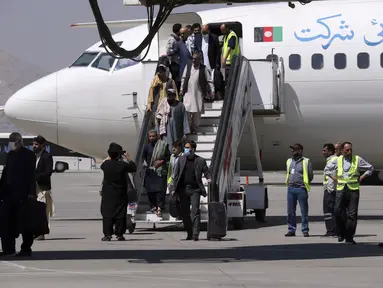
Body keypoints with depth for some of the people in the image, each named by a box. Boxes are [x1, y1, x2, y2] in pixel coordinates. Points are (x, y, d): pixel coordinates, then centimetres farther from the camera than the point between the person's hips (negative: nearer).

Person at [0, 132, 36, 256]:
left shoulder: (28, 155, -4)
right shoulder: (10, 154, 15)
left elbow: (32, 175, -10)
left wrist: (31, 193, -17)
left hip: (22, 194, -7)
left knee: (24, 222, -1)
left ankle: (26, 249, 5)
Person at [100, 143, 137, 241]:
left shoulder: (106, 164, -9)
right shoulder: (123, 165, -15)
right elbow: (133, 168, 1)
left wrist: (110, 158, 19)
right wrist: (128, 158, 9)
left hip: (108, 194, 1)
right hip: (120, 194, -1)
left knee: (107, 213, 5)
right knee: (120, 214, 5)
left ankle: (107, 234, -1)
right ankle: (119, 234, 5)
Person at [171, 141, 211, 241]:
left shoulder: (200, 161, 1)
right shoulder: (181, 159, 8)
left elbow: (206, 172, 5)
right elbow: (176, 174, 9)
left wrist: (209, 179, -18)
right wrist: (174, 188, 4)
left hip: (195, 189, -3)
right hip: (183, 189, 3)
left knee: (195, 211, -11)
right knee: (184, 212, 5)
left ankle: (195, 234, -14)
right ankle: (189, 233, 16)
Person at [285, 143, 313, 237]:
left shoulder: (306, 161, -2)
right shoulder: (289, 161, 14)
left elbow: (310, 175, 1)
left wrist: (304, 184, 3)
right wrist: (289, 182, 14)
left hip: (301, 189, -5)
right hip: (291, 188, 5)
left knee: (304, 211, -2)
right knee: (290, 211, 5)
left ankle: (305, 230, 2)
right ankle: (291, 230, 11)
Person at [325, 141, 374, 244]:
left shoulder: (357, 159, 6)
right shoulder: (337, 160, 9)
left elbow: (370, 168, 15)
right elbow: (327, 169, 24)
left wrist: (361, 178, 6)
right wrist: (334, 178, 11)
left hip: (353, 189, -1)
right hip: (341, 189, 1)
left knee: (352, 214, -4)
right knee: (338, 211, -12)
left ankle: (349, 238, 0)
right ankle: (341, 234, 8)